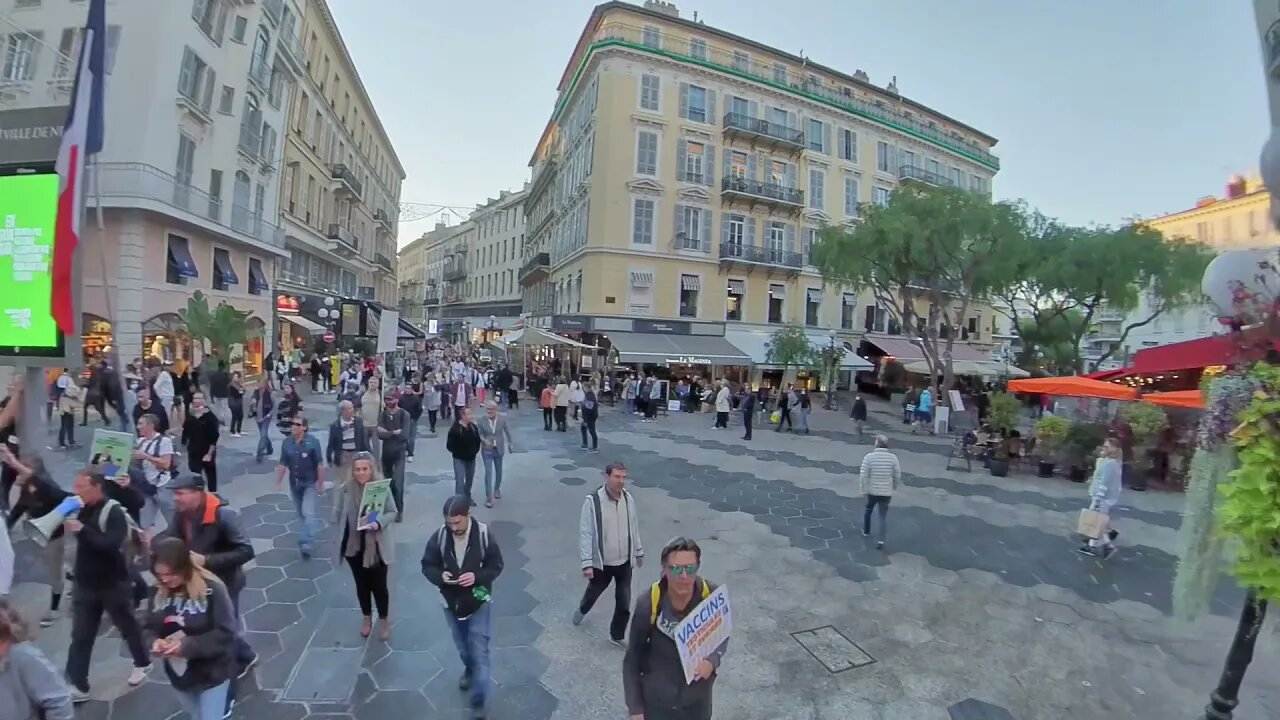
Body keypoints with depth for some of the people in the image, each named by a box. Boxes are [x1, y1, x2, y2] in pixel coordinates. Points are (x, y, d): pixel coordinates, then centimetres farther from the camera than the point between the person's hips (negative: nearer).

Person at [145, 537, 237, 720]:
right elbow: (150, 627, 4)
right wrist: (155, 642, -17)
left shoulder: (212, 589, -24)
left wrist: (187, 645, -30)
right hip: (178, 673, 6)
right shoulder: (159, 592, -6)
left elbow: (225, 632, -22)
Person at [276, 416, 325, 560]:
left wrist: (321, 483, -13)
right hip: (294, 483, 5)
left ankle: (305, 544, -5)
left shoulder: (312, 442, -17)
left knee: (308, 513, -9)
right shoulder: (286, 442, -5)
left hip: (310, 483, -5)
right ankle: (305, 538, 35)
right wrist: (278, 482, 4)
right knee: (300, 513, 17)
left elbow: (319, 464, -14)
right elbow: (283, 464, 4)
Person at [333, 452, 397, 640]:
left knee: (379, 585, 10)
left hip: (377, 547, -2)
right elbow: (337, 514, 0)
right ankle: (367, 618, 44)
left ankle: (384, 620, 34)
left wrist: (379, 523, -23)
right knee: (361, 584, 20)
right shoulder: (345, 488, -12)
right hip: (353, 546, 2)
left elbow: (393, 512, -9)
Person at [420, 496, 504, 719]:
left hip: (478, 603, -3)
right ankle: (469, 669, 58)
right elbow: (427, 566, -4)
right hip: (451, 602, 3)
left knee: (479, 653, 1)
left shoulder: (483, 535, -21)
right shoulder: (439, 537, -16)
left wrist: (477, 577, -28)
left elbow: (496, 566, -11)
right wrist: (440, 576, -25)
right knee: (462, 646, 27)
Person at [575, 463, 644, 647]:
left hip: (624, 561, 3)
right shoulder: (593, 501, -23)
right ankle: (582, 610, 57)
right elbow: (585, 534, -18)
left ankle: (617, 635, 34)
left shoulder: (628, 498, -7)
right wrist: (587, 563, -19)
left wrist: (639, 552, 14)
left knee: (624, 602, 9)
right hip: (601, 562, -3)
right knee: (594, 591, 23)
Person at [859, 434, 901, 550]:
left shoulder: (869, 456, -14)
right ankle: (881, 540, -1)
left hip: (872, 491, 0)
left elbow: (863, 475, -15)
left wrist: (864, 490, -5)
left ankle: (866, 531, 39)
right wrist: (894, 486, 18)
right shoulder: (893, 457, -8)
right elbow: (897, 475, 0)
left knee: (868, 510, 24)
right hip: (886, 492, 1)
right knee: (884, 516, 8)